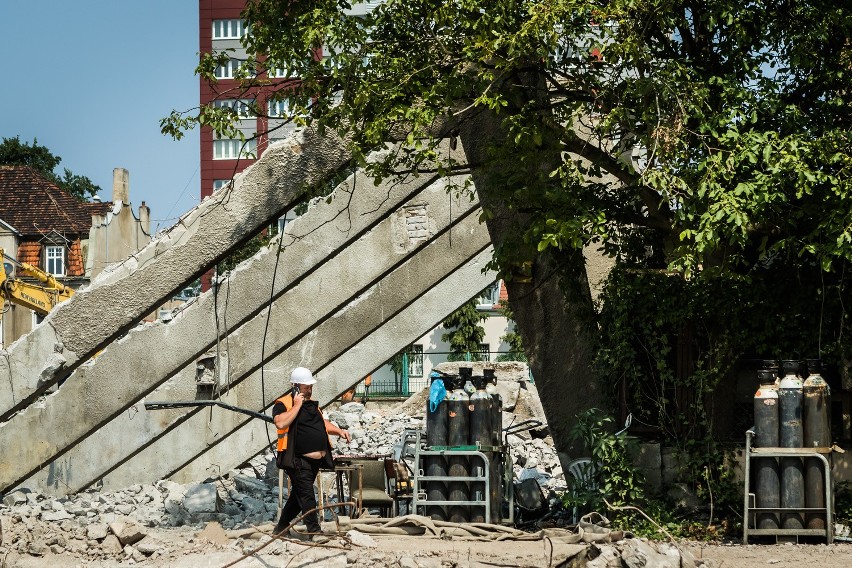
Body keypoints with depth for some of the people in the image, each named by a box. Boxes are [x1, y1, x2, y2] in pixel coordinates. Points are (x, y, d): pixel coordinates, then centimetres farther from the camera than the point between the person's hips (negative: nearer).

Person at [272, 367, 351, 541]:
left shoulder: (312, 404, 20)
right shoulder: (283, 404, -7)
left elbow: (323, 423, 31)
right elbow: (281, 423, -26)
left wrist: (339, 431, 14)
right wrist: (297, 406, -19)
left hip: (316, 460, 8)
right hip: (299, 460, -8)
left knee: (298, 494, 14)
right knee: (306, 495, -9)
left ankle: (281, 527, 25)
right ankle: (314, 530, -8)